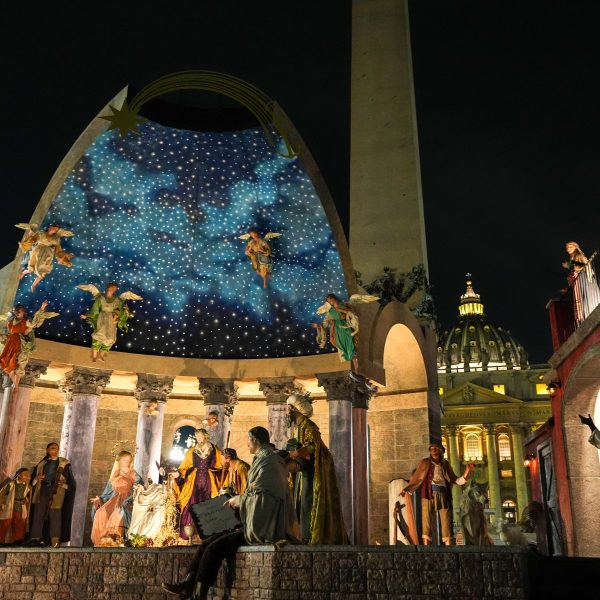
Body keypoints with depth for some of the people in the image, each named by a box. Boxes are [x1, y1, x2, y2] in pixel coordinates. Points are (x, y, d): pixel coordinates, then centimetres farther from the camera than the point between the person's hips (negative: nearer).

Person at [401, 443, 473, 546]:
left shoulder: (445, 464, 16)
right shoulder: (425, 463, 8)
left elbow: (455, 480, 16)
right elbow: (416, 478, 6)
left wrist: (466, 473, 3)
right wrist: (406, 489, -4)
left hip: (443, 494, 3)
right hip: (429, 494, -3)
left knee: (446, 521, -3)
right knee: (426, 518, -8)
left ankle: (448, 544, -3)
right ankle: (426, 544, -8)